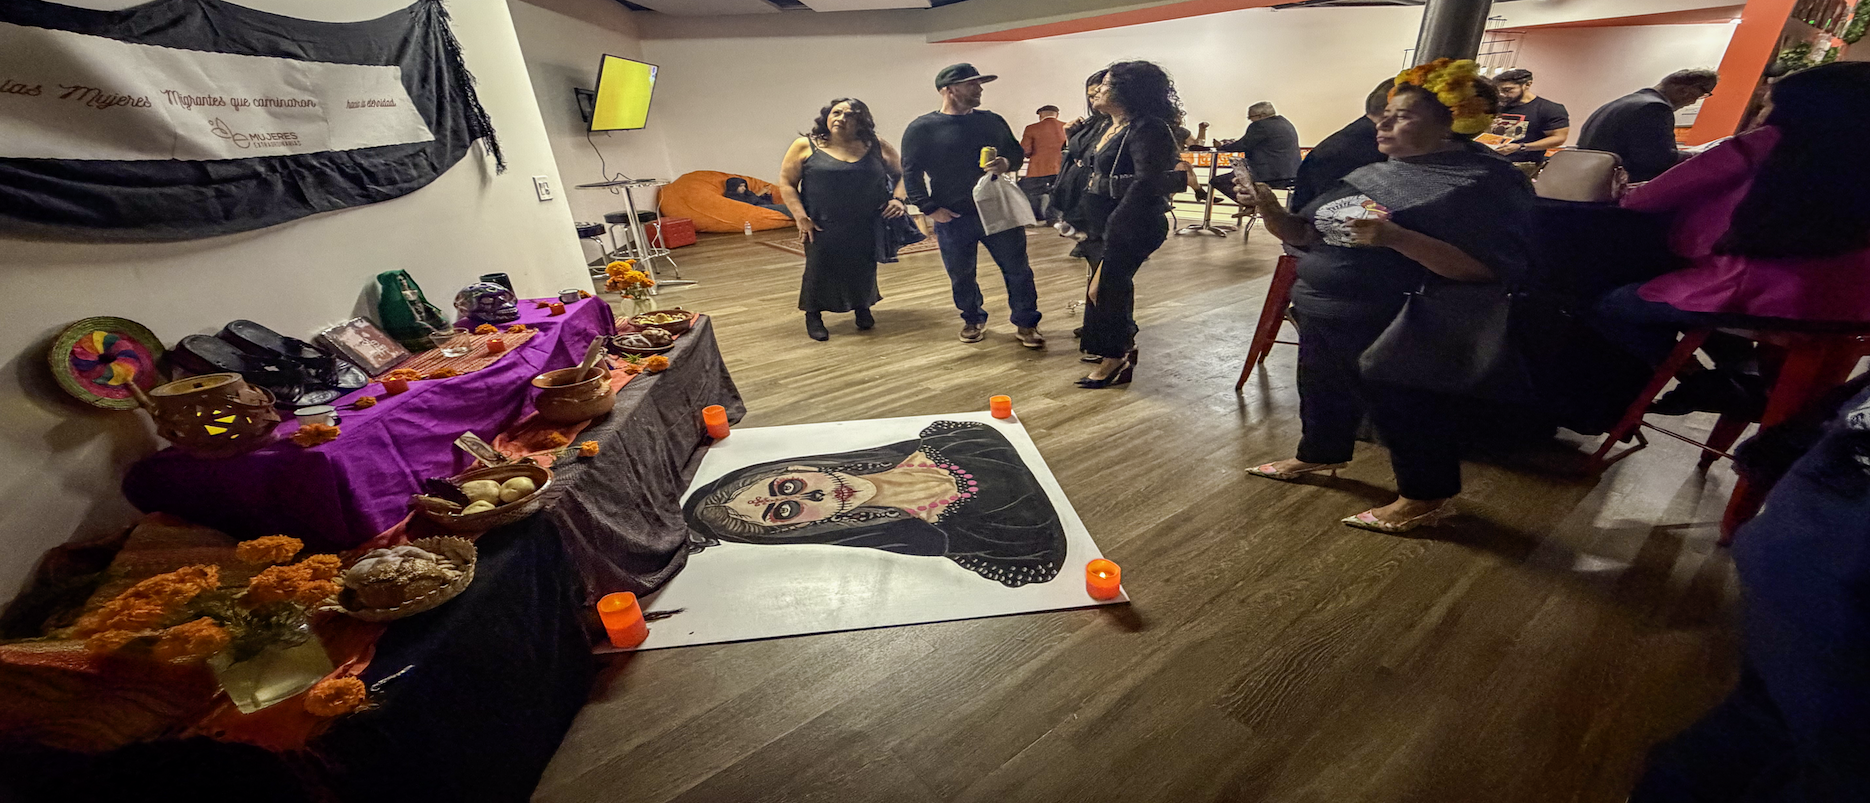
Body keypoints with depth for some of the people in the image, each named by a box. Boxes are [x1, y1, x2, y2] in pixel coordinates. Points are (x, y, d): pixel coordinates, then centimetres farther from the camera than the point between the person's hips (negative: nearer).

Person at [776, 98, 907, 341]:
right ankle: (813, 315, 21)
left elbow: (903, 174, 11)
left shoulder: (877, 147, 4)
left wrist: (898, 198, -6)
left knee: (863, 270, 8)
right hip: (822, 228, -1)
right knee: (820, 269, 2)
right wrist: (801, 217, -10)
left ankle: (862, 308, 33)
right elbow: (786, 183, -1)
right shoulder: (805, 147, -1)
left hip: (867, 228, 2)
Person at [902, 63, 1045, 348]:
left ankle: (1026, 323, 19)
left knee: (1018, 270, 4)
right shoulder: (922, 128, -3)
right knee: (961, 276, 10)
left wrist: (1008, 163, -6)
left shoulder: (992, 121, 9)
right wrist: (930, 209, -13)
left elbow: (1017, 151, 18)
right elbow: (911, 173, -4)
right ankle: (973, 320, 32)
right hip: (952, 218, -2)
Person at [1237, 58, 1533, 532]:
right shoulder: (1369, 174, 12)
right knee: (1322, 393, 21)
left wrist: (1396, 238, -31)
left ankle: (1427, 497, 22)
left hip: (1391, 333, -7)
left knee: (1405, 411, 4)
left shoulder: (1485, 182, -10)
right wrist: (1271, 212, -8)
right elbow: (1306, 235, 11)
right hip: (1321, 320, 8)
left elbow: (1488, 270, -21)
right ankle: (1320, 453, 44)